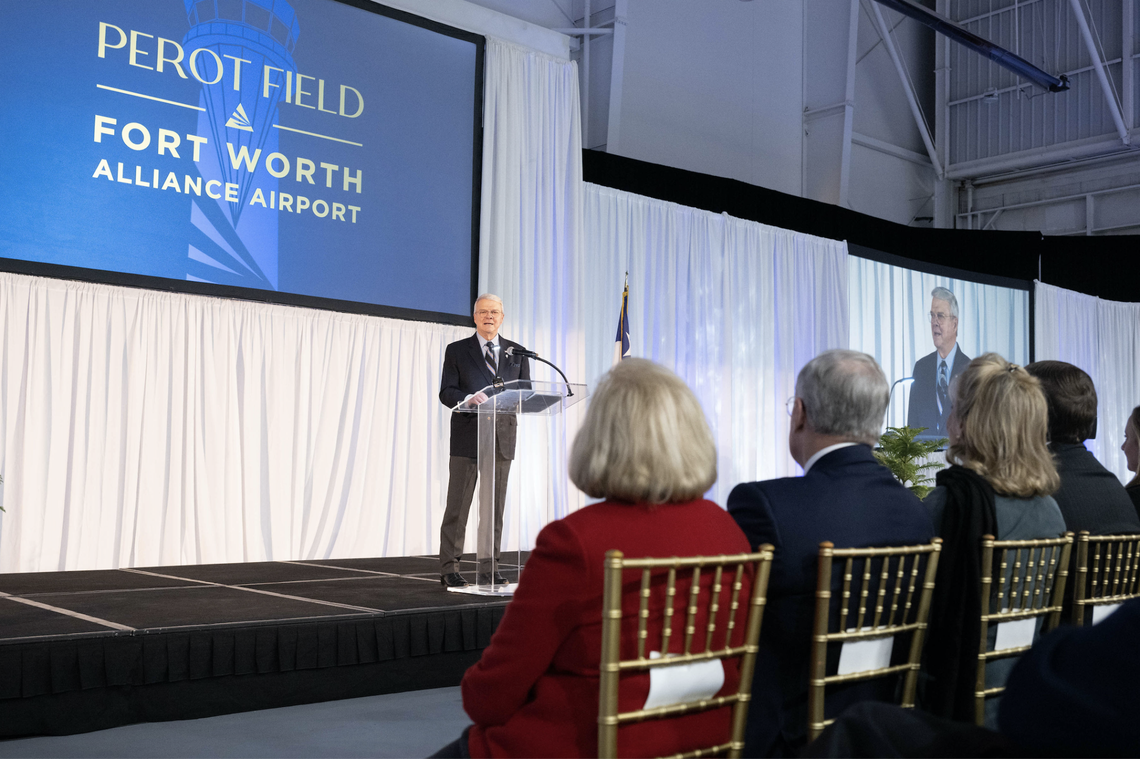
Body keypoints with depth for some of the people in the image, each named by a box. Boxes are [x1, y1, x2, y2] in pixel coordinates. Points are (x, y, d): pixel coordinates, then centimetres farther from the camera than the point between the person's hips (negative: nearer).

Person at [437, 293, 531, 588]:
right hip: (467, 437, -2)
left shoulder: (517, 353, 13)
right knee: (457, 506, -2)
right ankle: (449, 569, 3)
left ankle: (490, 566, 15)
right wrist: (468, 398, -22)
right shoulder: (457, 351, 6)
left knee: (495, 506, 7)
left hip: (502, 437, 3)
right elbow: (446, 392, -1)